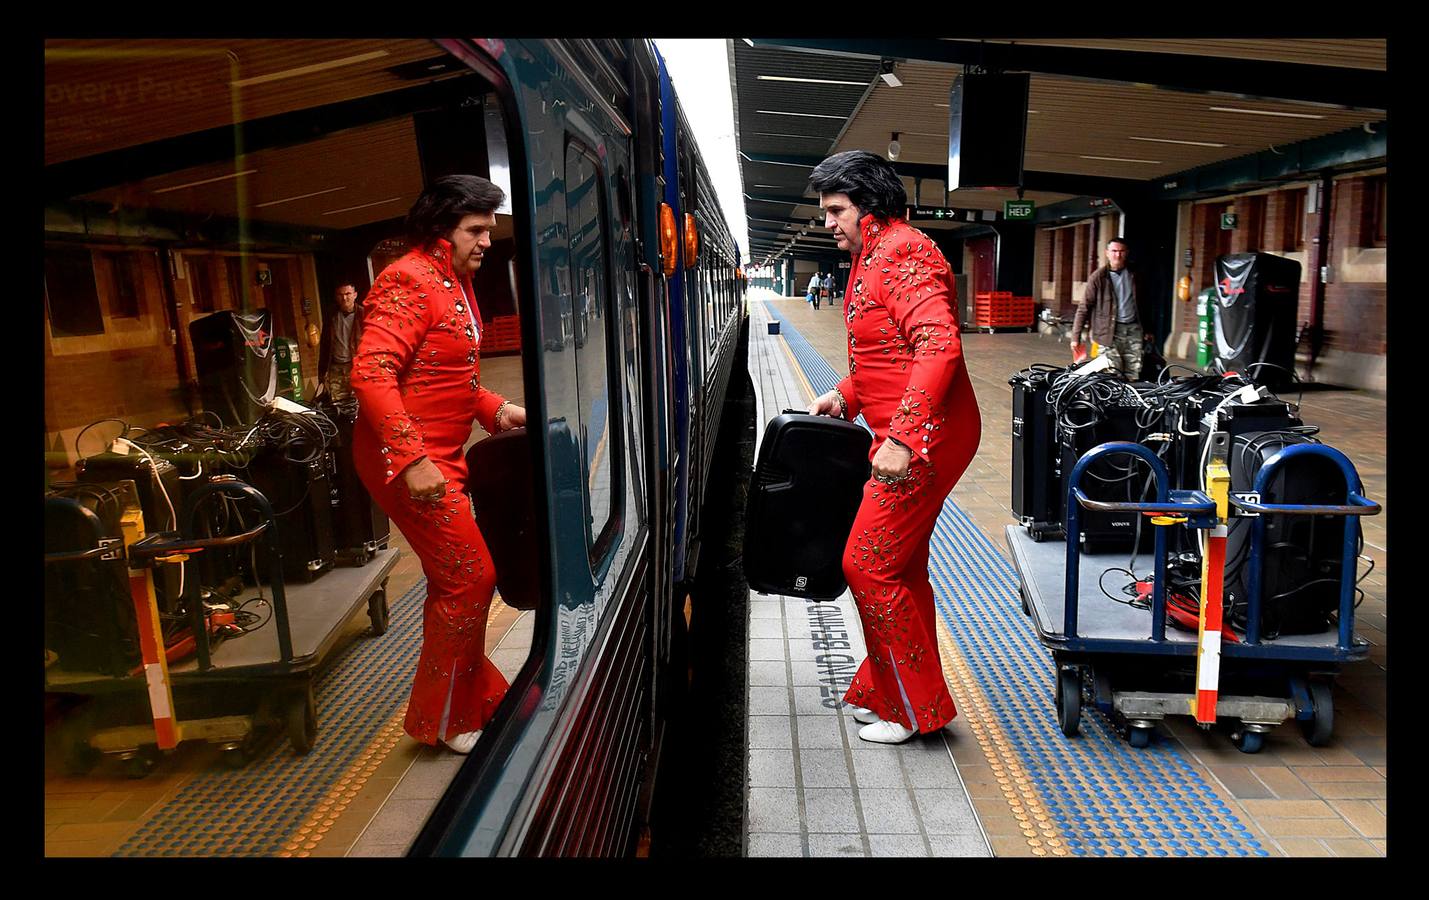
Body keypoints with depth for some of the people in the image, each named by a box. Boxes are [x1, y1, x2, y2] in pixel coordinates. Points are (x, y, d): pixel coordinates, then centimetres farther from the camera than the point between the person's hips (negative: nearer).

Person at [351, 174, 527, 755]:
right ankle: (442, 721, 12)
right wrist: (412, 460, -32)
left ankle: (476, 696, 34)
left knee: (455, 580, 18)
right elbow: (371, 375, -27)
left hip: (439, 457, 10)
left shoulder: (456, 283, 16)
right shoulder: (409, 282, -16)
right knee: (470, 576, -5)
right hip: (408, 460, -10)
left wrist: (496, 409, 9)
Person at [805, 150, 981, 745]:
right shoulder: (873, 257, 19)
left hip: (924, 437, -11)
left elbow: (938, 346, -27)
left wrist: (901, 438, -32)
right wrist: (845, 396, 13)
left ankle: (915, 709, 9)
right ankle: (892, 692, 31)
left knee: (868, 564, -6)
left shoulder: (902, 253, -15)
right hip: (908, 434, 11)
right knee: (901, 566, 17)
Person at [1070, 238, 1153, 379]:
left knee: (1133, 375, 0)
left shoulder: (1133, 275, 12)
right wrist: (1076, 337, -11)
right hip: (1110, 331, -4)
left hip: (1133, 330, 4)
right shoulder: (1099, 277, -2)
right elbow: (1084, 307, -5)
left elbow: (1142, 304, 20)